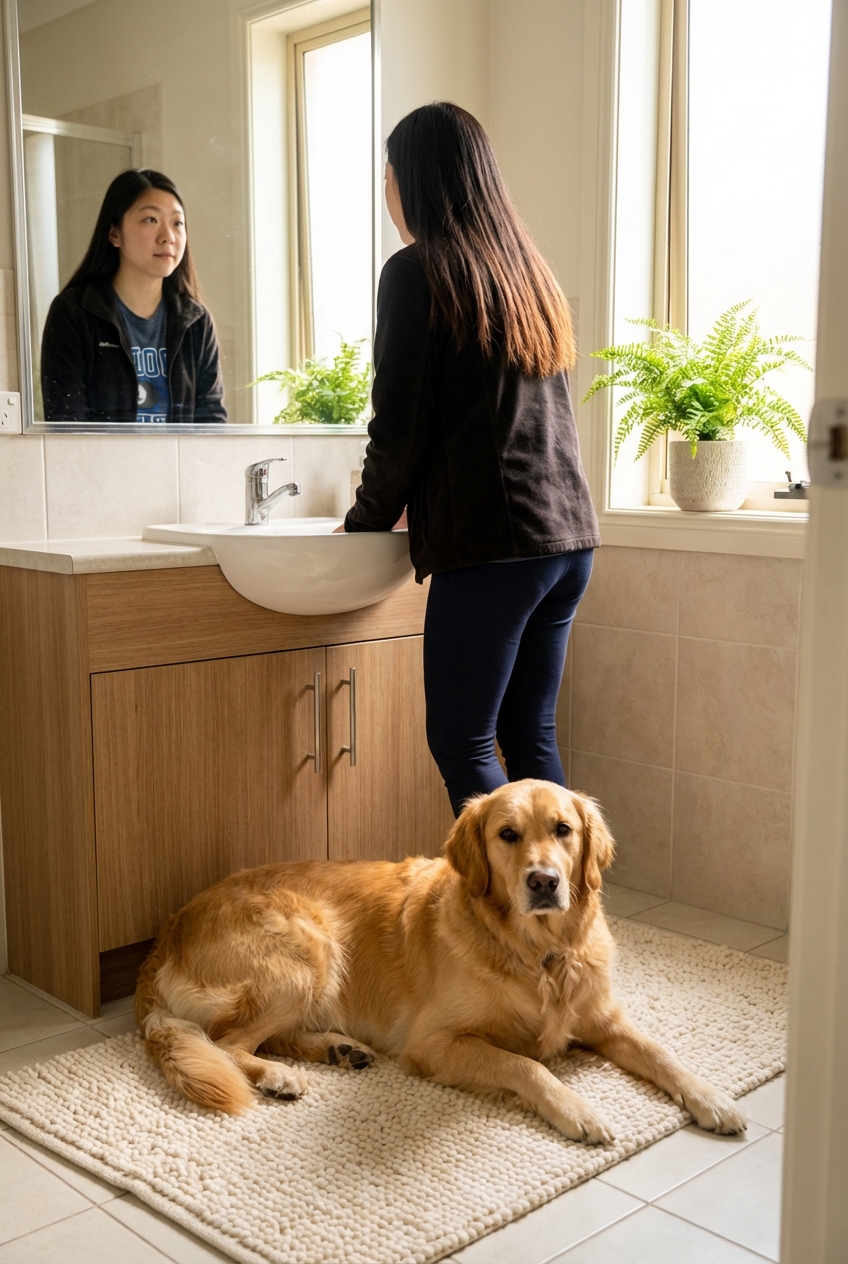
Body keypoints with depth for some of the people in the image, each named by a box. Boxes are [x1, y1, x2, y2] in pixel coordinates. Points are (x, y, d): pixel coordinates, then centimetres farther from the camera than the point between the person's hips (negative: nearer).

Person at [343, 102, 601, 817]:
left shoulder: (418, 272, -5)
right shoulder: (528, 268, 18)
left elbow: (399, 428, -7)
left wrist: (366, 522, 9)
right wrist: (420, 501, 28)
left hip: (492, 541, -8)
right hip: (569, 532, 8)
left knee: (462, 745, 0)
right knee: (531, 737, 13)